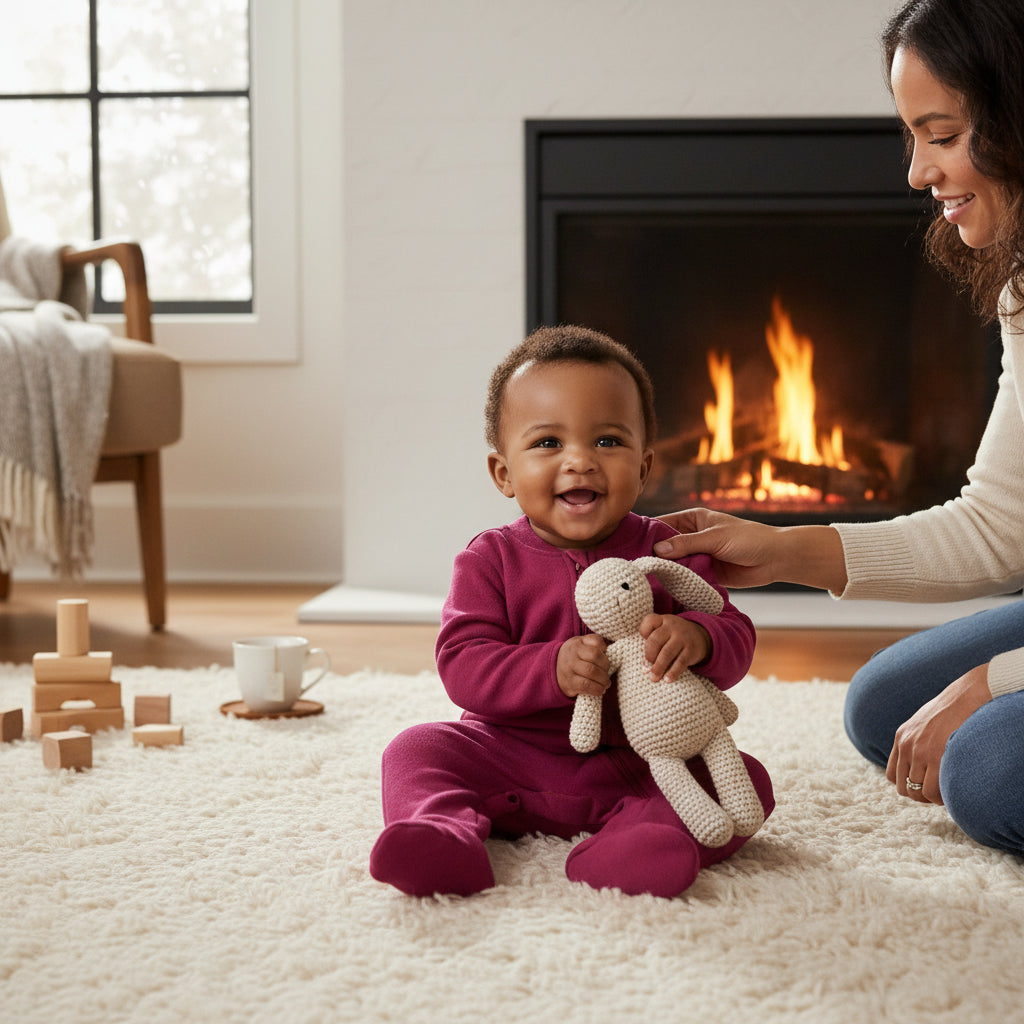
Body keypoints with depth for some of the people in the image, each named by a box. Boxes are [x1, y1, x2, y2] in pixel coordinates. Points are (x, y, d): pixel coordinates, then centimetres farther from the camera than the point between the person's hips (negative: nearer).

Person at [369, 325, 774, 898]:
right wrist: (552, 669, -28)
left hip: (643, 761, 0)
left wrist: (696, 639, -28)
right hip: (513, 759, 0)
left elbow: (737, 638, -2)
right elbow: (463, 666, -10)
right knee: (417, 750, -17)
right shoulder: (492, 560, -1)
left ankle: (646, 833, -45)